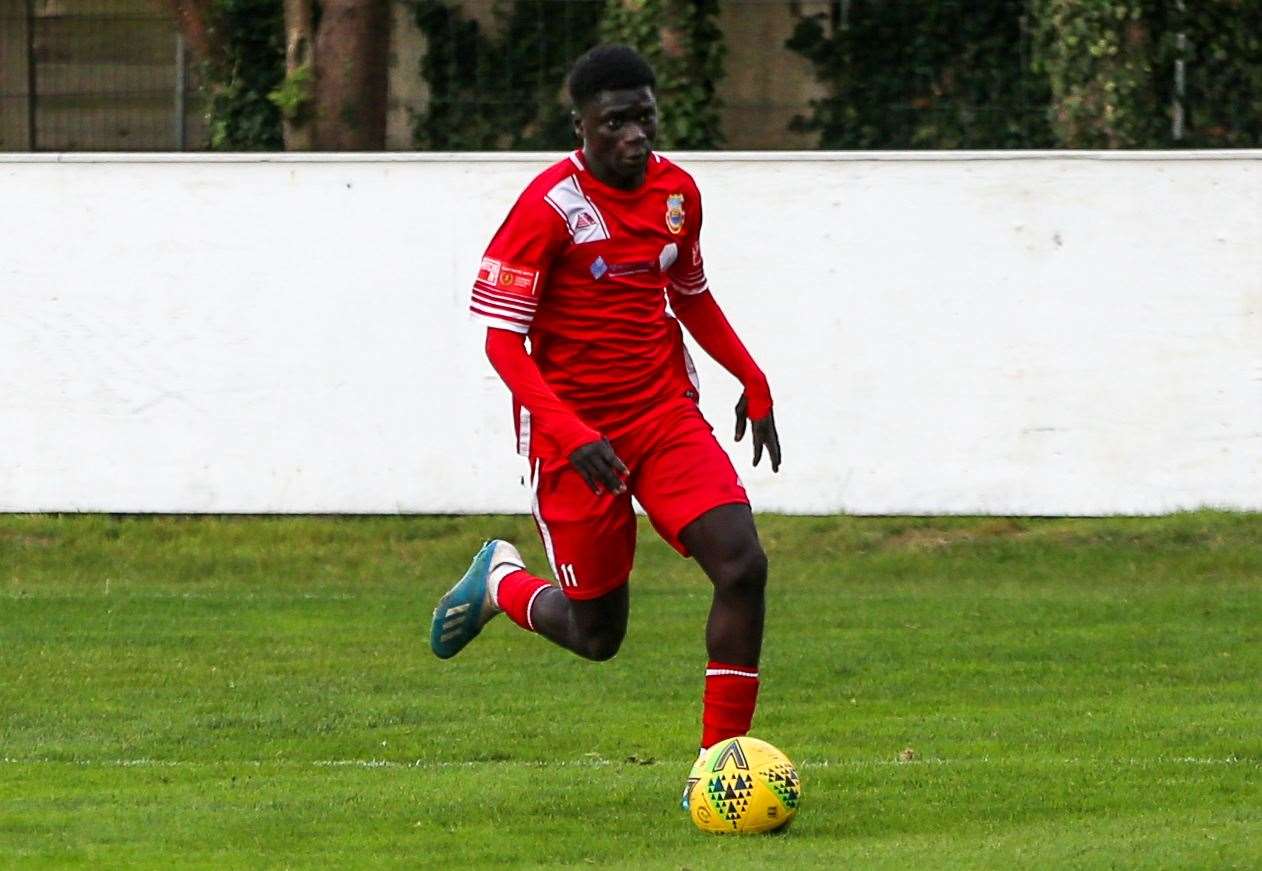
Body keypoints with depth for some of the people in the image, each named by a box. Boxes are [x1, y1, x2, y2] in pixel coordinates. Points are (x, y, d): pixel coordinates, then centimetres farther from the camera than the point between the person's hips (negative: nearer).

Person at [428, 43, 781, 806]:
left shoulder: (677, 192, 4)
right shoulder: (548, 208, -16)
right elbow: (502, 338, -16)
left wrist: (753, 381, 15)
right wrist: (572, 435, -27)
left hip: (668, 415, 5)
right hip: (578, 435, -5)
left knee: (743, 566, -17)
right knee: (597, 636, 3)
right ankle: (502, 582, 39)